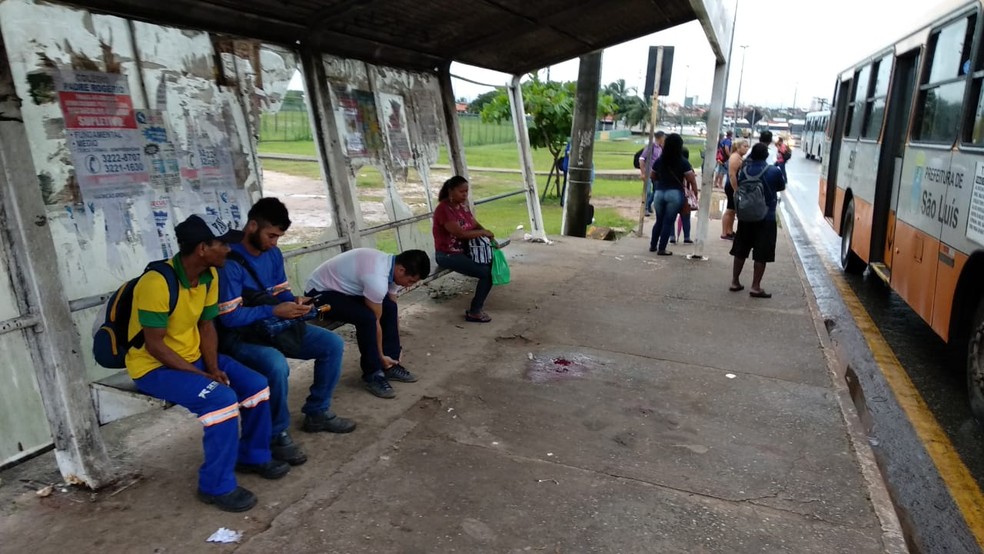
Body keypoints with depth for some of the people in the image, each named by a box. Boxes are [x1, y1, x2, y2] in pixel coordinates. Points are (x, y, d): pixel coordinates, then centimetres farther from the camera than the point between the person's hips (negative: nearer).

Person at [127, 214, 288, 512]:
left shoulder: (209, 275, -4)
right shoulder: (157, 283, -28)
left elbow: (206, 325, 3)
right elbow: (154, 345, -24)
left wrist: (214, 367, -10)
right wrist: (202, 375, -23)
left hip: (194, 356, 8)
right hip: (154, 367, -8)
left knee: (256, 385, -4)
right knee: (222, 399, -27)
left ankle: (253, 456, 18)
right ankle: (216, 486, -11)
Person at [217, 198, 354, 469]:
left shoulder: (273, 254, 3)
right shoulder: (229, 263, -22)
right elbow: (229, 317, -24)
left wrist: (296, 302, -11)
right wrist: (274, 310, -27)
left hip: (276, 325, 8)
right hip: (241, 336, -8)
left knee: (333, 344, -1)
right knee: (277, 366, -38)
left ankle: (317, 413, 12)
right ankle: (277, 435, -12)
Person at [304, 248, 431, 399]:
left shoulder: (391, 267, -5)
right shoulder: (377, 279, -34)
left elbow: (393, 312, 5)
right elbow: (375, 321, -22)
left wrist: (396, 346, 9)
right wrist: (381, 356, -9)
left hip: (344, 287, 9)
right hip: (319, 292, -9)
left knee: (389, 307, -2)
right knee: (367, 317, -29)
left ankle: (390, 365, 7)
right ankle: (372, 374, -12)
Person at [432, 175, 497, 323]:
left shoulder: (462, 205, 6)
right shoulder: (443, 210, -21)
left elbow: (475, 224, 11)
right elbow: (460, 233, -27)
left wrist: (489, 236, -8)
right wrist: (483, 233, -15)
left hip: (464, 250, 9)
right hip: (448, 255, -9)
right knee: (486, 272, -18)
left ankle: (477, 306, 5)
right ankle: (474, 312, -5)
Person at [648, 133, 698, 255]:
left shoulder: (659, 160, 5)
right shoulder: (683, 162, -5)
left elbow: (653, 177, 19)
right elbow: (692, 181, -6)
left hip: (659, 193, 4)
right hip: (675, 194, -4)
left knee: (659, 220, 17)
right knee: (668, 222, 2)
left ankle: (653, 245, 23)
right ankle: (661, 249, 5)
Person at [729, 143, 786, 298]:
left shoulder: (744, 170, -4)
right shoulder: (774, 171, -10)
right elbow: (782, 187, 7)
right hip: (766, 217, -3)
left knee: (740, 250, 13)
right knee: (761, 254, 1)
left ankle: (735, 282, 19)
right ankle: (755, 287, 1)